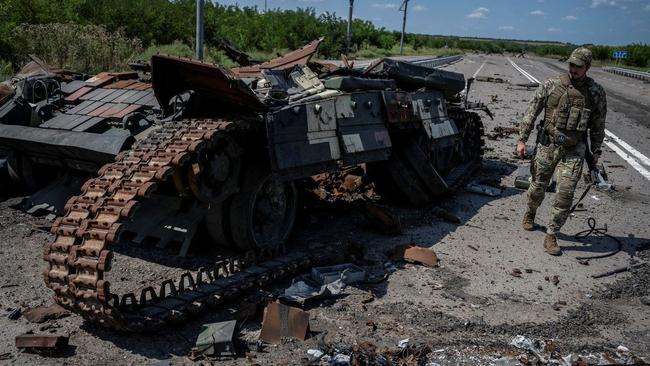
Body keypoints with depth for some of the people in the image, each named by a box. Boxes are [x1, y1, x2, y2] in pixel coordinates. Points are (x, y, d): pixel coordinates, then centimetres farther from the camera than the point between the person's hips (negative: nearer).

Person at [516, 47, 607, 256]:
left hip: (574, 150, 0)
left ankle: (551, 236, 4)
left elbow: (598, 126, 8)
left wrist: (595, 152, 9)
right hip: (547, 145, 0)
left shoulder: (596, 93, 0)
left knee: (566, 193, -7)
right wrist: (522, 139, -4)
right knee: (538, 187, 13)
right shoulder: (550, 86, -3)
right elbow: (531, 113, 0)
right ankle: (530, 215, 44)